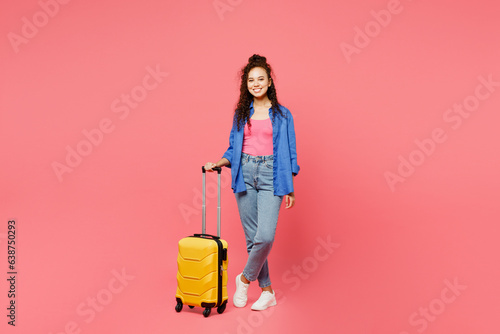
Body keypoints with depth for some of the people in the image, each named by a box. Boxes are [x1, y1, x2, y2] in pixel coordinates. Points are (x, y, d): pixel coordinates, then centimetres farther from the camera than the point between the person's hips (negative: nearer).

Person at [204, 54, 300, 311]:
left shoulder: (282, 114, 5)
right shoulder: (241, 113, 12)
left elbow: (289, 152, 5)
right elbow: (234, 148, 16)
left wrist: (291, 188, 3)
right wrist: (219, 163, -3)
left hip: (270, 176, -2)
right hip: (244, 174, 3)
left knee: (265, 236, -15)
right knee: (252, 237, 4)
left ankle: (245, 278, 11)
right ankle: (267, 291, 18)